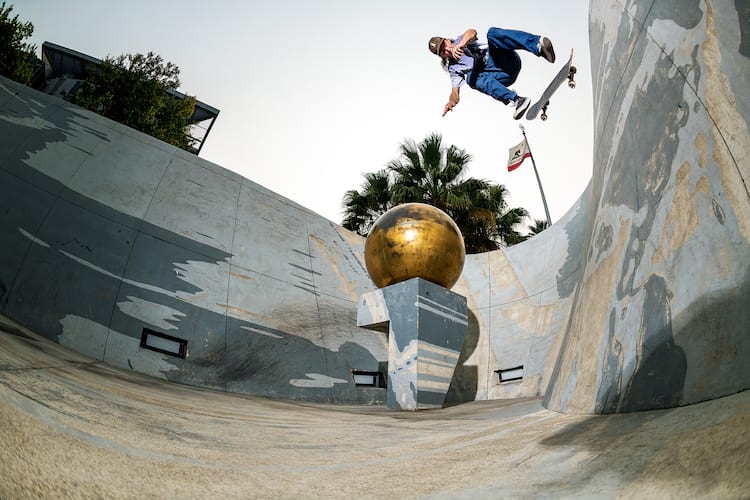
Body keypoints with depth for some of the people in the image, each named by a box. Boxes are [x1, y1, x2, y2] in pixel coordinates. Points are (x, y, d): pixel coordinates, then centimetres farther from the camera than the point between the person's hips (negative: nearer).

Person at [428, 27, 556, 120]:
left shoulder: (459, 40, 14)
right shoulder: (453, 69, 17)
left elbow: (472, 32, -9)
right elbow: (455, 90, 5)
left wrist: (460, 45, -30)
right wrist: (451, 102, -19)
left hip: (505, 58, -1)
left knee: (492, 33, -27)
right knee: (471, 78, -30)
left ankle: (538, 46, -51)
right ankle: (516, 100, -46)